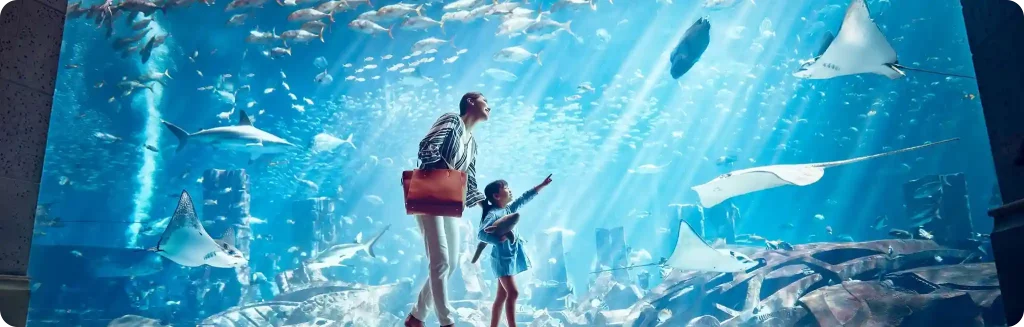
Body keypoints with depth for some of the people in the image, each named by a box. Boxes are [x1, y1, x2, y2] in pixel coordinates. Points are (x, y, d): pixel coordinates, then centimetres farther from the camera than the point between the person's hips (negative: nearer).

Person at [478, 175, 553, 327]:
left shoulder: (509, 209, 9)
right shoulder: (493, 214, -16)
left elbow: (524, 198, 18)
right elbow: (481, 234, -27)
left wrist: (542, 185, 20)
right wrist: (498, 239, -29)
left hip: (511, 257, 9)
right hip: (502, 258, -9)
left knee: (502, 295, 10)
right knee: (513, 293, -13)